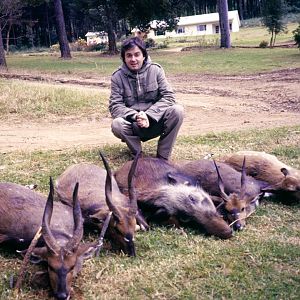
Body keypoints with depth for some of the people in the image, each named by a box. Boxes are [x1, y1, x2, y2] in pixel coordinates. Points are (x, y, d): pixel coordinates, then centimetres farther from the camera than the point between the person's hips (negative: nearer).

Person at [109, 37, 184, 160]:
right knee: (117, 124, -32)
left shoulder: (155, 70, -3)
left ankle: (162, 157, -15)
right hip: (133, 125, -1)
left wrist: (149, 115, -22)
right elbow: (115, 106, -9)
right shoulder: (118, 77, -4)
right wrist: (136, 116, -27)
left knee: (177, 110, -26)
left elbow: (168, 96, -9)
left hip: (155, 121, 1)